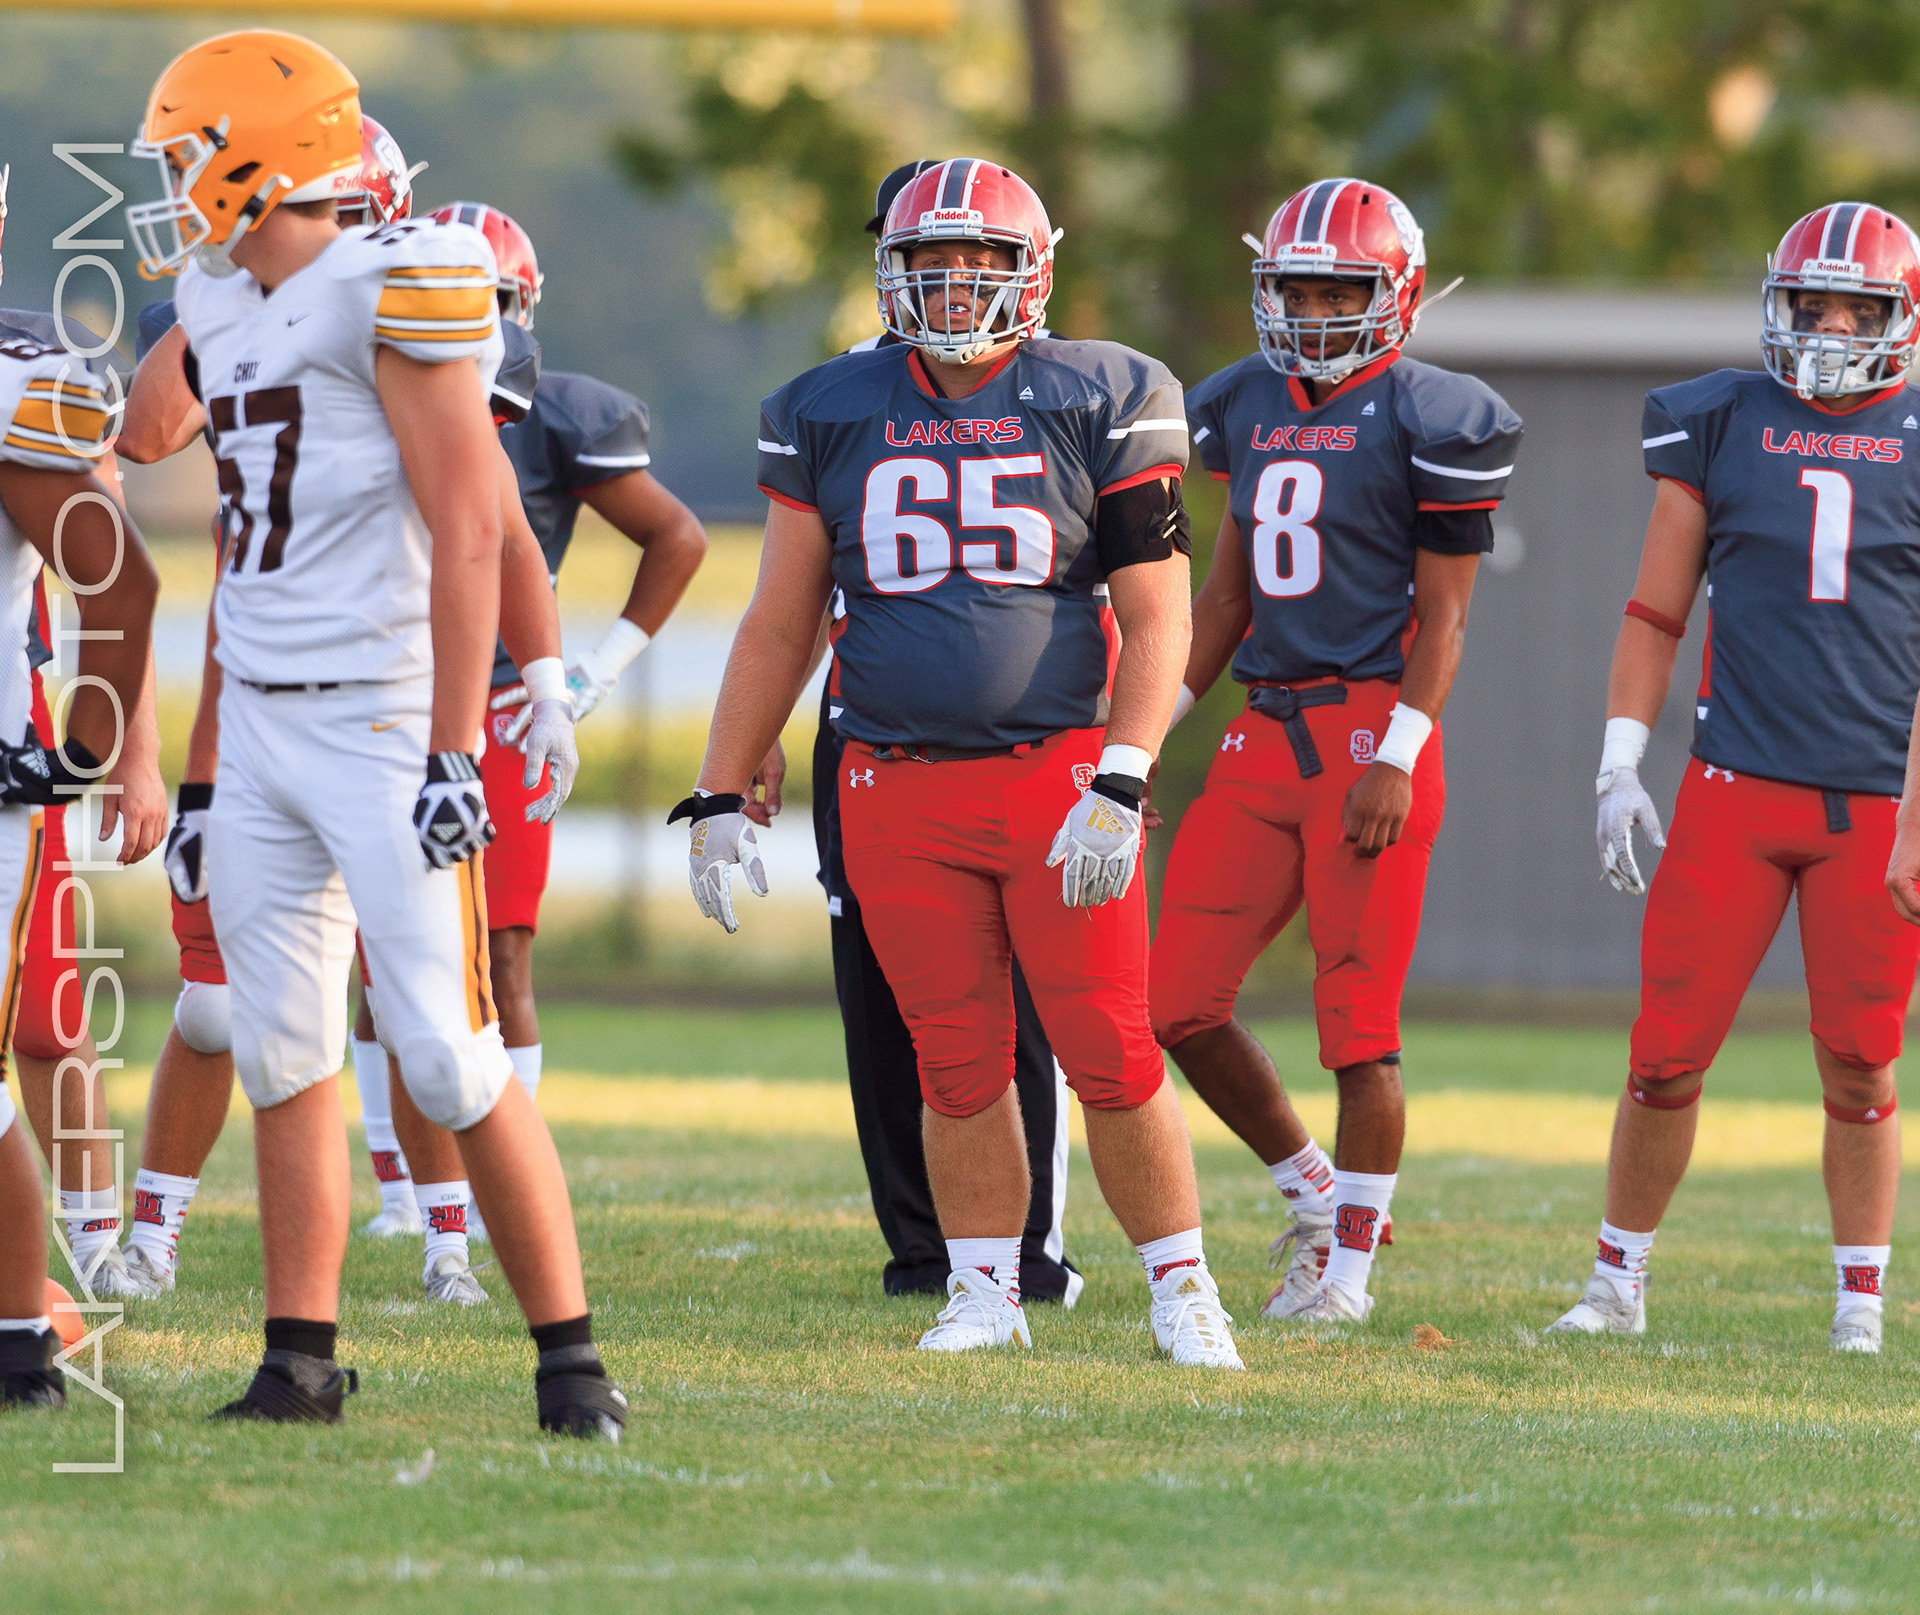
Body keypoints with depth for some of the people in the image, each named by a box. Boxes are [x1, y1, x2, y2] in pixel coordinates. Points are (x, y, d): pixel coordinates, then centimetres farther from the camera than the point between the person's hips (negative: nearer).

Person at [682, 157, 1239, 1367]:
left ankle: (1183, 1291, 8)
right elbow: (780, 628, 14)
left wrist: (1119, 790, -12)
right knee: (958, 1064, 5)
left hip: (1057, 770, -2)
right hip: (899, 793, 2)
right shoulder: (832, 415, 8)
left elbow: (1158, 617, -2)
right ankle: (985, 1295, 16)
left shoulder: (1101, 403, 0)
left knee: (1113, 1057, -4)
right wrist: (721, 799, 11)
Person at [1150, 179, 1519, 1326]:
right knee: (1181, 1005, 2)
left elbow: (1441, 613, -7)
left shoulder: (1428, 421, -6)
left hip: (1372, 732, -7)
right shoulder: (1250, 410, 14)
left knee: (1360, 1021, -4)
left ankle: (1350, 1263, 7)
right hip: (1263, 738, 7)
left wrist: (1396, 759, -15)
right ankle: (1312, 1189, 21)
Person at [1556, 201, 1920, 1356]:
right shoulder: (1720, 427, 5)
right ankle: (1619, 1283, 14)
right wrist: (1620, 766, 3)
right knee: (1670, 1054, 0)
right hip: (1738, 789, 1)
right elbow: (1657, 615, 10)